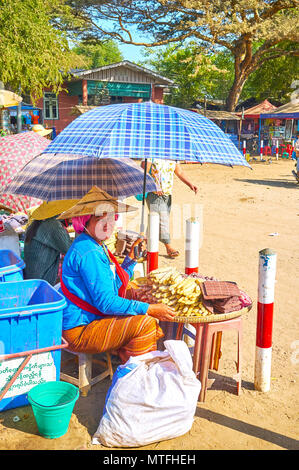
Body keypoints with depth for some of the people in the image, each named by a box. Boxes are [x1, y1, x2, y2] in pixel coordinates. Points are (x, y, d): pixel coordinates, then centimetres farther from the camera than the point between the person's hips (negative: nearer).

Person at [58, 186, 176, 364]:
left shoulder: (97, 246, 12)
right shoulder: (88, 253, -21)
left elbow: (117, 285, 19)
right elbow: (106, 303, -25)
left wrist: (131, 258, 11)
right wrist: (149, 309, -22)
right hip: (80, 330, -10)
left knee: (152, 322, 6)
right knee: (145, 323, -20)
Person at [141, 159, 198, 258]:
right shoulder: (151, 157, -9)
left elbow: (180, 172, 14)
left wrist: (190, 184, 0)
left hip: (167, 194, 6)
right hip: (154, 194, -6)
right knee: (162, 220, -11)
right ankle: (169, 247, -7)